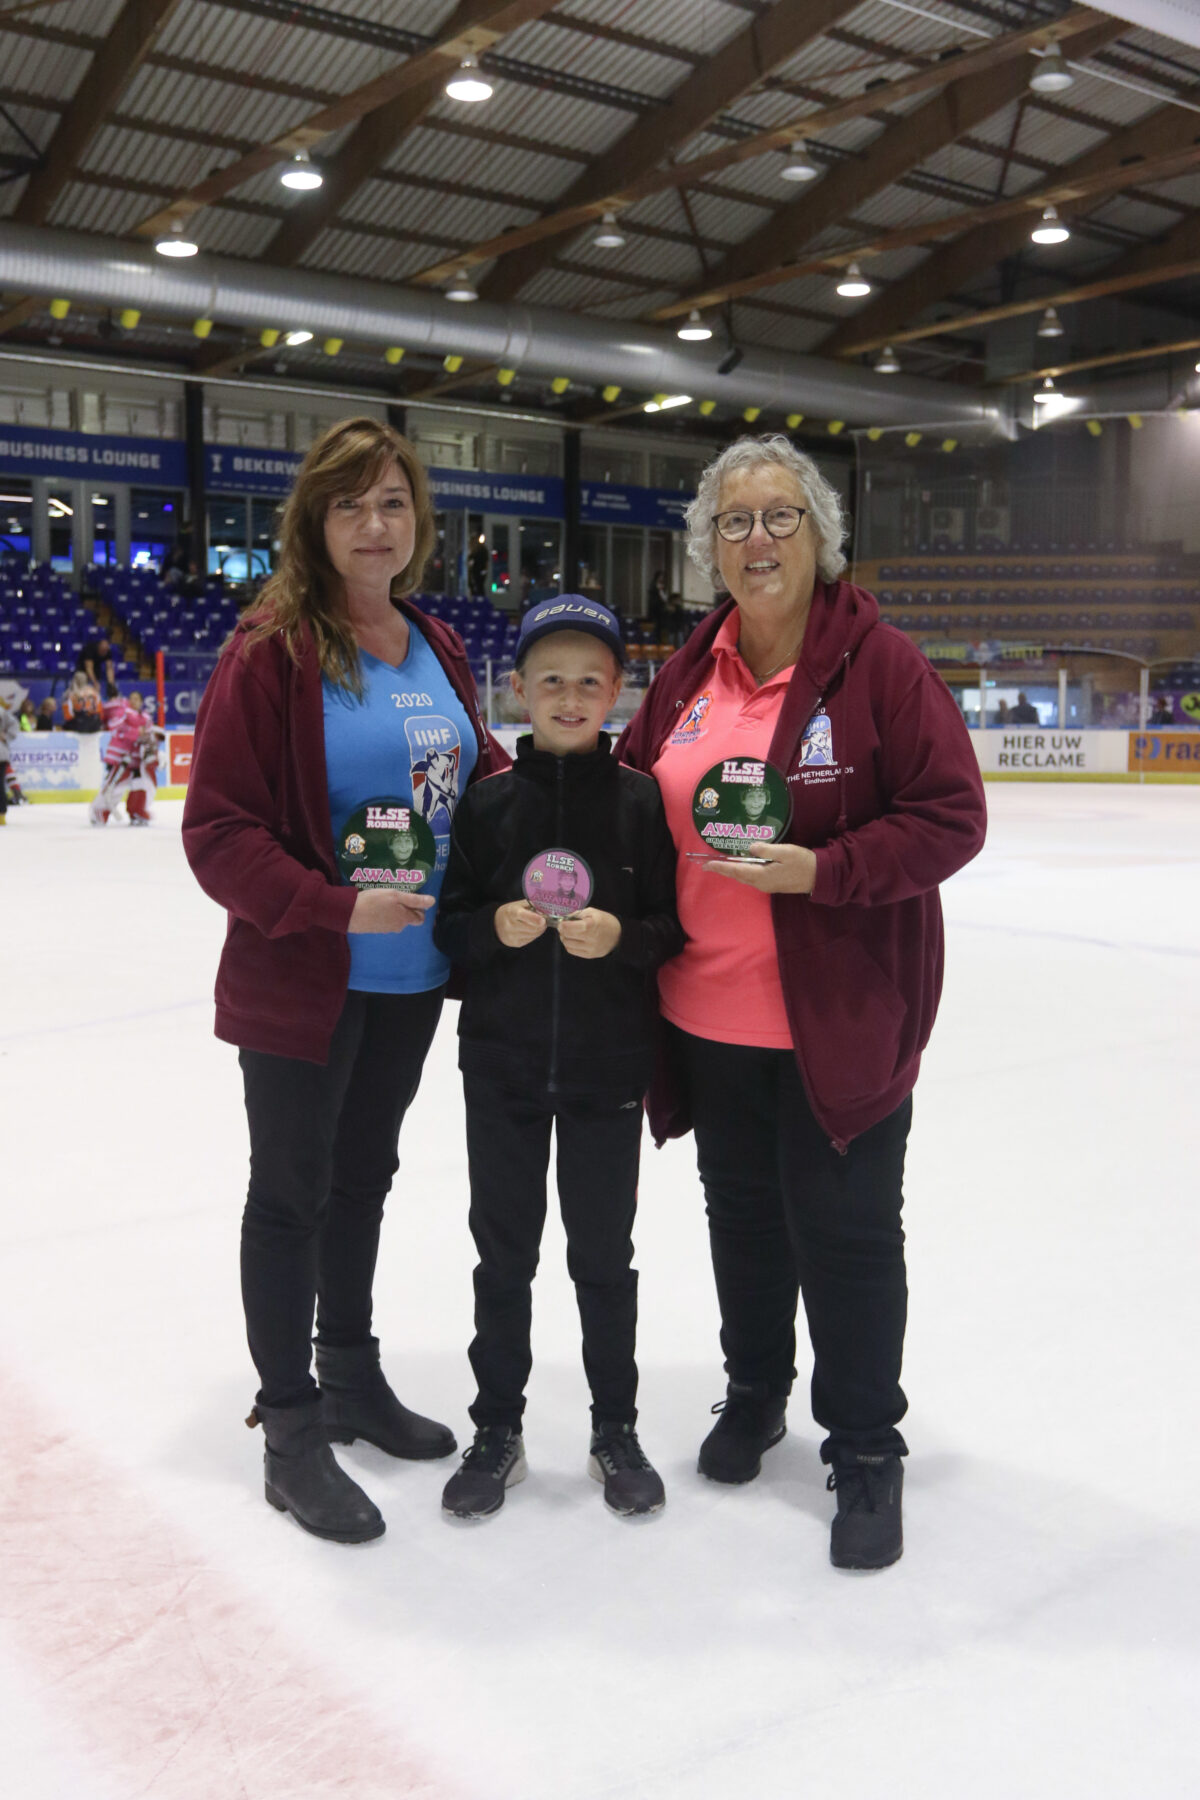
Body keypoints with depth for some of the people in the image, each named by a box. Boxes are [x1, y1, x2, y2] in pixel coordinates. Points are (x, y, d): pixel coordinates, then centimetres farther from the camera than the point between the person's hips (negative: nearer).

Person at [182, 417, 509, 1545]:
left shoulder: (436, 648, 6)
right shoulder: (270, 651, -14)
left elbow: (476, 767, 20)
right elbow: (218, 830, -17)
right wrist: (334, 906, -28)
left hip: (412, 979, 7)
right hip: (301, 981, -6)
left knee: (362, 1176, 20)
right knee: (292, 1191, 7)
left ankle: (350, 1376, 40)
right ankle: (290, 1431, 24)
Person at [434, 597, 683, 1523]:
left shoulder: (642, 798, -4)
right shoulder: (488, 800, -1)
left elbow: (675, 927, -3)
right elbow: (449, 924, 1)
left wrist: (621, 937, -22)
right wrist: (494, 928, -18)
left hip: (608, 1064, -1)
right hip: (503, 1061, 1)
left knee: (605, 1250, 12)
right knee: (504, 1249, 12)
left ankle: (616, 1429, 29)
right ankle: (498, 1428, 29)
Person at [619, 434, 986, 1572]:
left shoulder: (880, 663, -11)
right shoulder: (688, 674, 5)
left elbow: (950, 818, -14)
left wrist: (824, 869, -25)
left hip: (844, 1012, -5)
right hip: (709, 1010, 5)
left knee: (843, 1229, 6)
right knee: (742, 1212, 20)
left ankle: (864, 1447, 26)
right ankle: (754, 1394, 43)